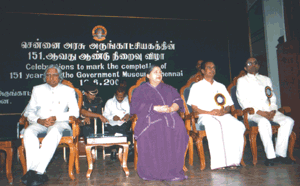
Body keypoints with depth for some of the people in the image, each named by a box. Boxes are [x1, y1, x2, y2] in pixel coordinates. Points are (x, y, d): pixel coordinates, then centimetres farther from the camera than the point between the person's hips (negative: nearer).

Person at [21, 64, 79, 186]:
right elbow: (29, 111, 13)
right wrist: (39, 120, -8)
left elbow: (75, 112, 2)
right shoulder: (37, 90, 18)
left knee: (54, 132, -38)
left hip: (59, 122, -2)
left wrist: (56, 117, -12)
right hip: (39, 123, 3)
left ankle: (37, 171, -38)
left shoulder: (68, 91, 11)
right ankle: (38, 174, -38)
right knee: (28, 133, -32)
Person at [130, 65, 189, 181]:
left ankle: (174, 170, -25)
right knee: (152, 133, -36)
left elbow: (178, 101, 15)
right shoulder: (141, 90, 17)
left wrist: (171, 108, -9)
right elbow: (135, 105, 0)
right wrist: (155, 108, -13)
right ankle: (152, 171, -29)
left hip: (170, 116, 3)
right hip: (150, 118, -2)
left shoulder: (168, 89, 29)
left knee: (179, 128, -30)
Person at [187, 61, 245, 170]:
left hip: (223, 115, 4)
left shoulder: (221, 86, 29)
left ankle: (233, 160, -27)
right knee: (215, 126, -40)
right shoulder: (197, 86, 15)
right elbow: (194, 107, 3)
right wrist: (209, 112, -13)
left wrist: (224, 111, -6)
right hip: (205, 116, -4)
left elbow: (228, 105, 19)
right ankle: (218, 162, -37)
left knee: (238, 126, -29)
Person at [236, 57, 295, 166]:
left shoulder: (266, 79, 25)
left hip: (269, 111, 5)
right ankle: (270, 156, -31)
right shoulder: (242, 81, 9)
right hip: (252, 112, -5)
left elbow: (273, 98, 19)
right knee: (264, 122, -37)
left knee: (288, 121, -21)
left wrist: (273, 110, -4)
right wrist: (259, 112, -15)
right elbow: (243, 101, -3)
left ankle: (281, 154, -18)